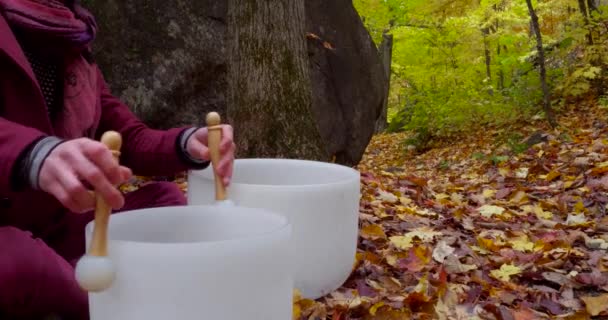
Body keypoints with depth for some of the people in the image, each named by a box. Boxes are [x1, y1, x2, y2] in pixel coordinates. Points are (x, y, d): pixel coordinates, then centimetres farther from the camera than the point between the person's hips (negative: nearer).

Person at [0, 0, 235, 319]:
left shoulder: (70, 42, 9)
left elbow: (128, 136, 4)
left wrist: (187, 143, -17)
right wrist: (37, 154, -55)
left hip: (57, 226, 7)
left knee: (167, 198, 4)